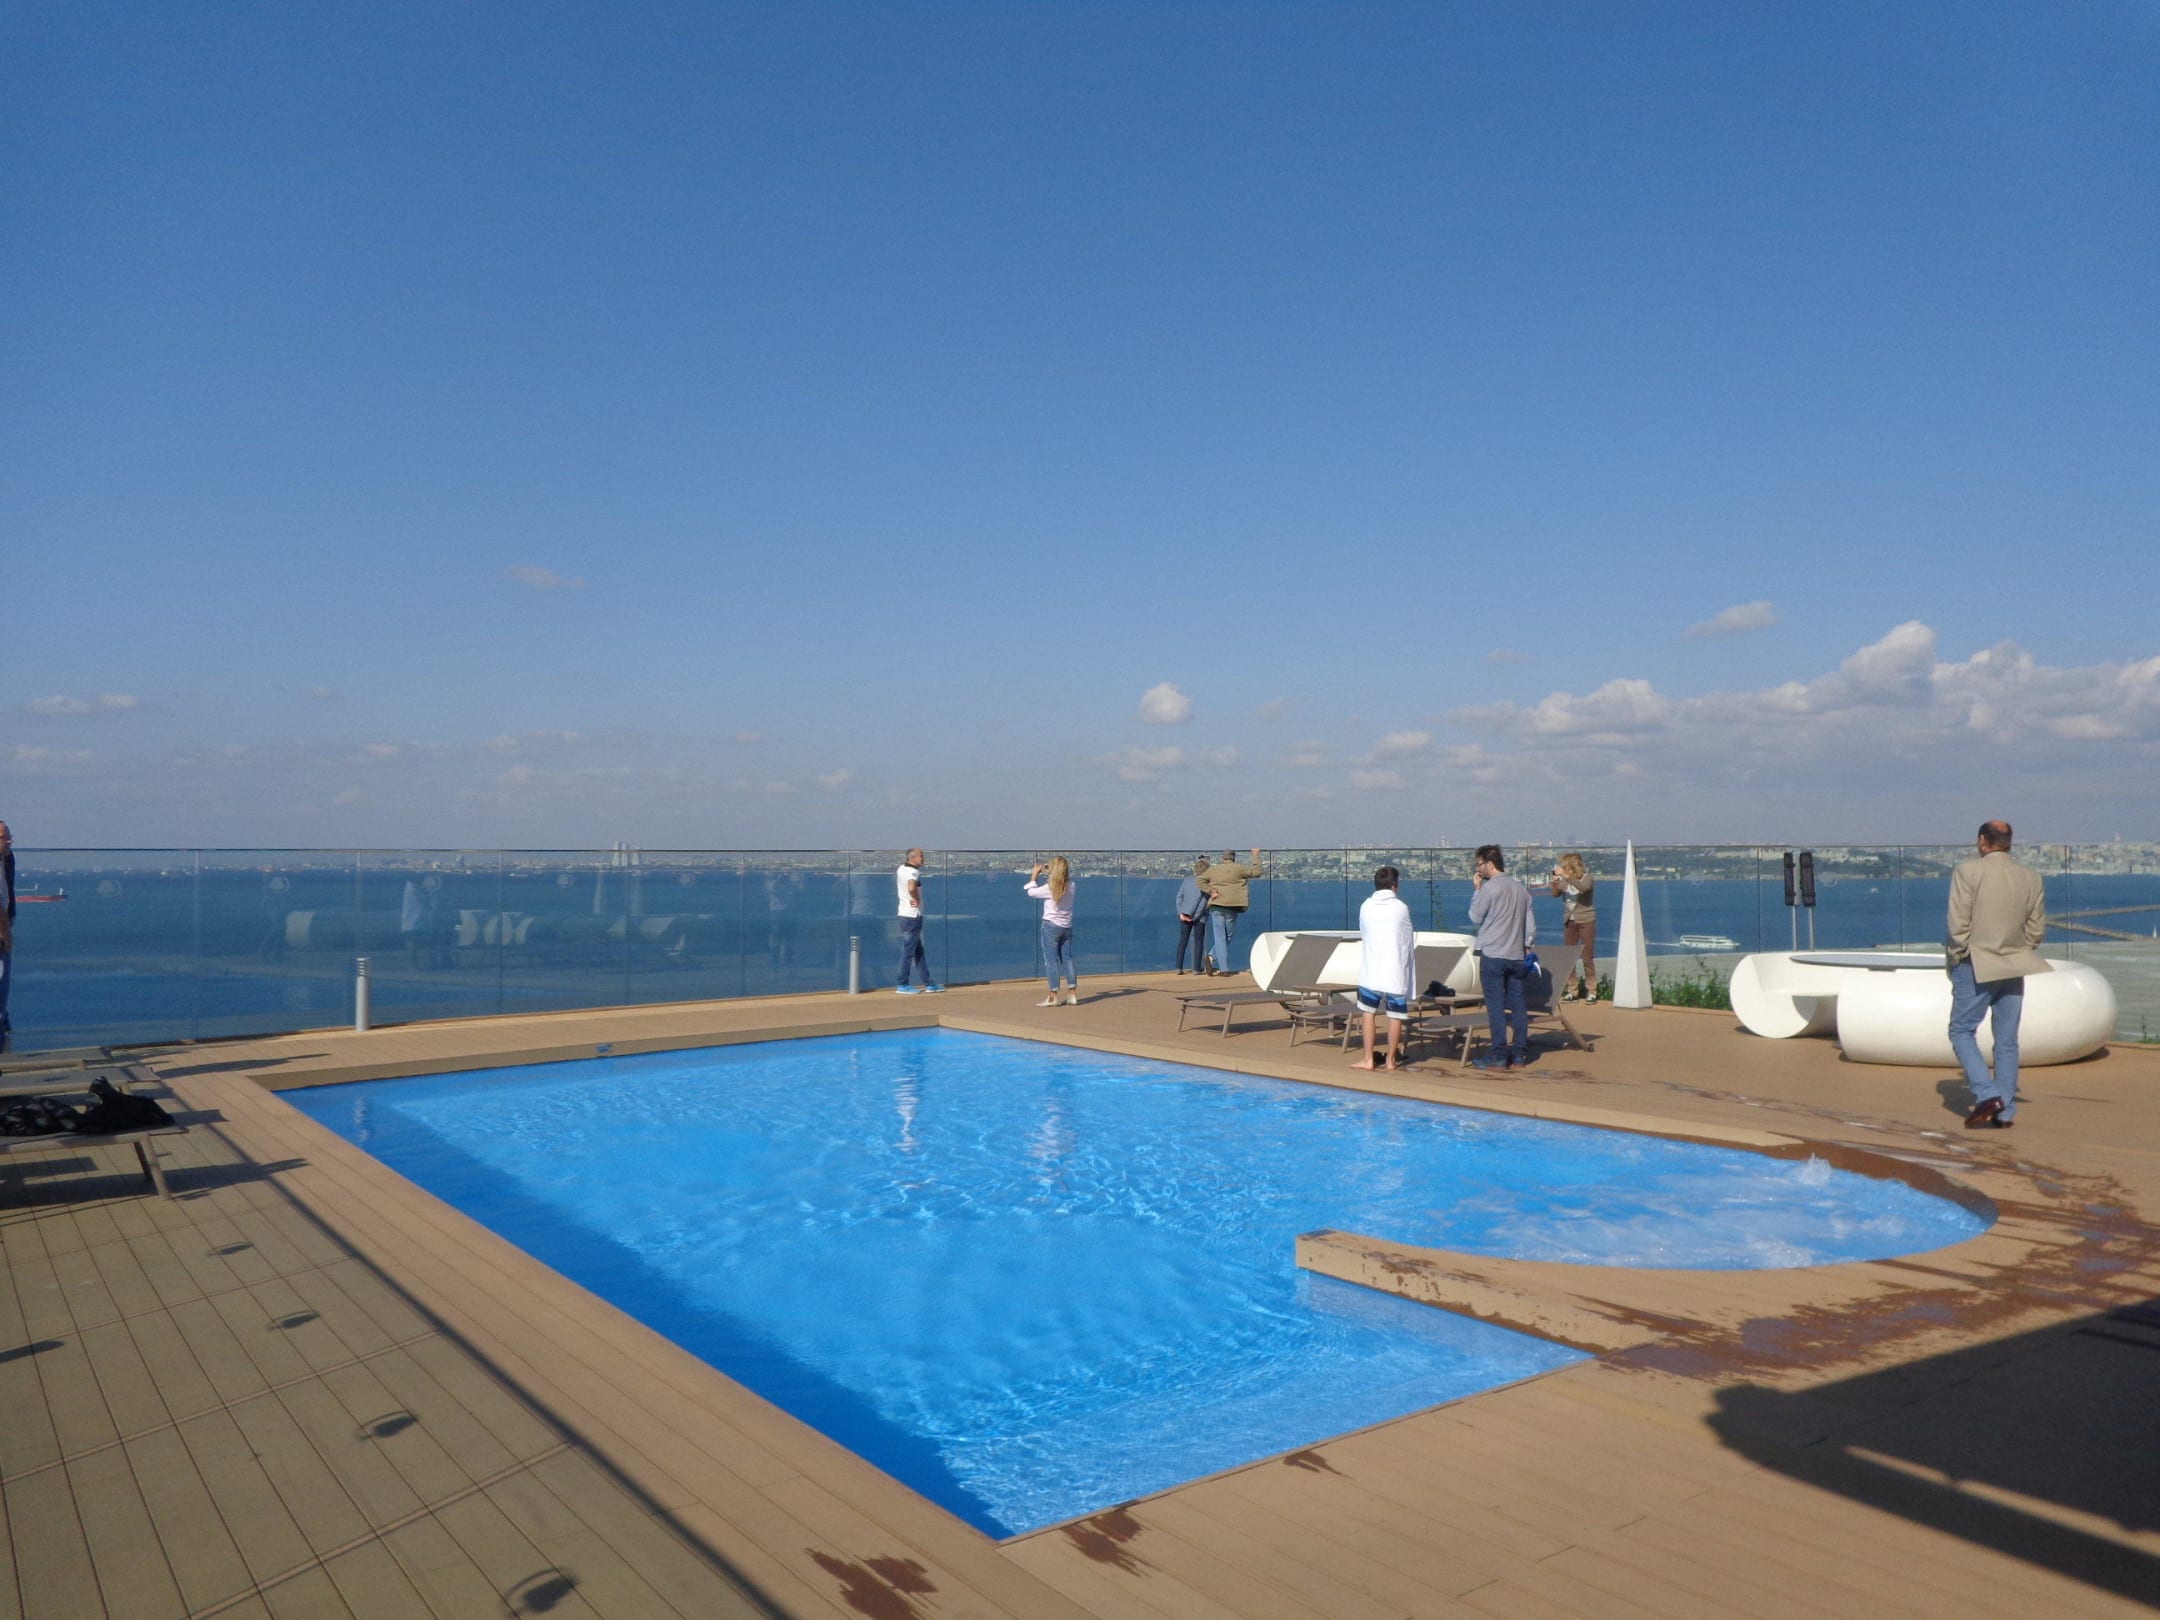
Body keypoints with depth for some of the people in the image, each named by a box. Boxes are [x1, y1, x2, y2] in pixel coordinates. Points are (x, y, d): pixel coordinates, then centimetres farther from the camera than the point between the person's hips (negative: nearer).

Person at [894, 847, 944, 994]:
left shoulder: (901, 868, 8)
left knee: (918, 950, 13)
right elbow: (911, 888, -37)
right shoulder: (913, 872, -18)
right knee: (909, 950, -3)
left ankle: (929, 983, 20)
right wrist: (917, 899, -18)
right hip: (913, 915, -10)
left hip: (904, 914, 10)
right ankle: (902, 986, 2)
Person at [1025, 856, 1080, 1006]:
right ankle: (1072, 995, 10)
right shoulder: (1071, 886, 0)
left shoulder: (1050, 888, -17)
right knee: (1067, 960, 10)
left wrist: (1035, 875, 5)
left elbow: (1031, 892, -6)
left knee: (1051, 961, -2)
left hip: (1051, 926, -6)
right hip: (1067, 927, 6)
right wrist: (1046, 872, 12)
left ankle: (1053, 996, -2)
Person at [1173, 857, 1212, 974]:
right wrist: (1194, 916, -11)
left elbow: (1179, 897, 0)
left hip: (1184, 915, 4)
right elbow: (1204, 901, -14)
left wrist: (1181, 913, -4)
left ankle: (1179, 967, 5)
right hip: (1199, 916, -4)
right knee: (1198, 941, 6)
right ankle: (1197, 968, 3)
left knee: (1183, 940, 10)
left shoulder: (1187, 880, 5)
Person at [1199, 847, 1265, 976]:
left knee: (1220, 938, 2)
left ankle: (1224, 969, -5)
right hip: (1232, 908, -2)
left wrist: (1210, 891, -5)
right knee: (1229, 937, 14)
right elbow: (1257, 872, 2)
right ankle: (1212, 956, -1)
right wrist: (1255, 856, 13)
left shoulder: (1213, 869, 8)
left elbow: (1200, 880, 1)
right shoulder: (1239, 868, -1)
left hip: (1216, 907, 2)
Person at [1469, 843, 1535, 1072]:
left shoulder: (1489, 888, -12)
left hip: (1492, 955, -6)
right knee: (1519, 1006, 9)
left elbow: (1476, 916, -1)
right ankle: (1519, 1055, 13)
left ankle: (1499, 1057, -4)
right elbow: (1531, 924, 12)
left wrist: (1477, 889, 6)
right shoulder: (1520, 887, 10)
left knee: (1495, 1007, -3)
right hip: (1517, 956, 6)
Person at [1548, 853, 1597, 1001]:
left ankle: (1591, 991, 4)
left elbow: (1584, 887, -29)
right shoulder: (1564, 880, 3)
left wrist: (1565, 876, -36)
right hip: (1570, 922, 4)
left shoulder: (1587, 878, -8)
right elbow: (1555, 893, -4)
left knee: (1587, 957, -3)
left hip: (1586, 921, -4)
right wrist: (1555, 883, -23)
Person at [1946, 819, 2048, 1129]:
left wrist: (1957, 957, -1)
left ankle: (1987, 1094, -9)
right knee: (2007, 1041, 9)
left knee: (1961, 1031, 6)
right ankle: (2005, 1112, 12)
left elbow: (1959, 923, -14)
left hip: (1976, 965, -5)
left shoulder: (1968, 870, -10)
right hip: (2014, 968, 5)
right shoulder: (2031, 877, 5)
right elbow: (2037, 929, 6)